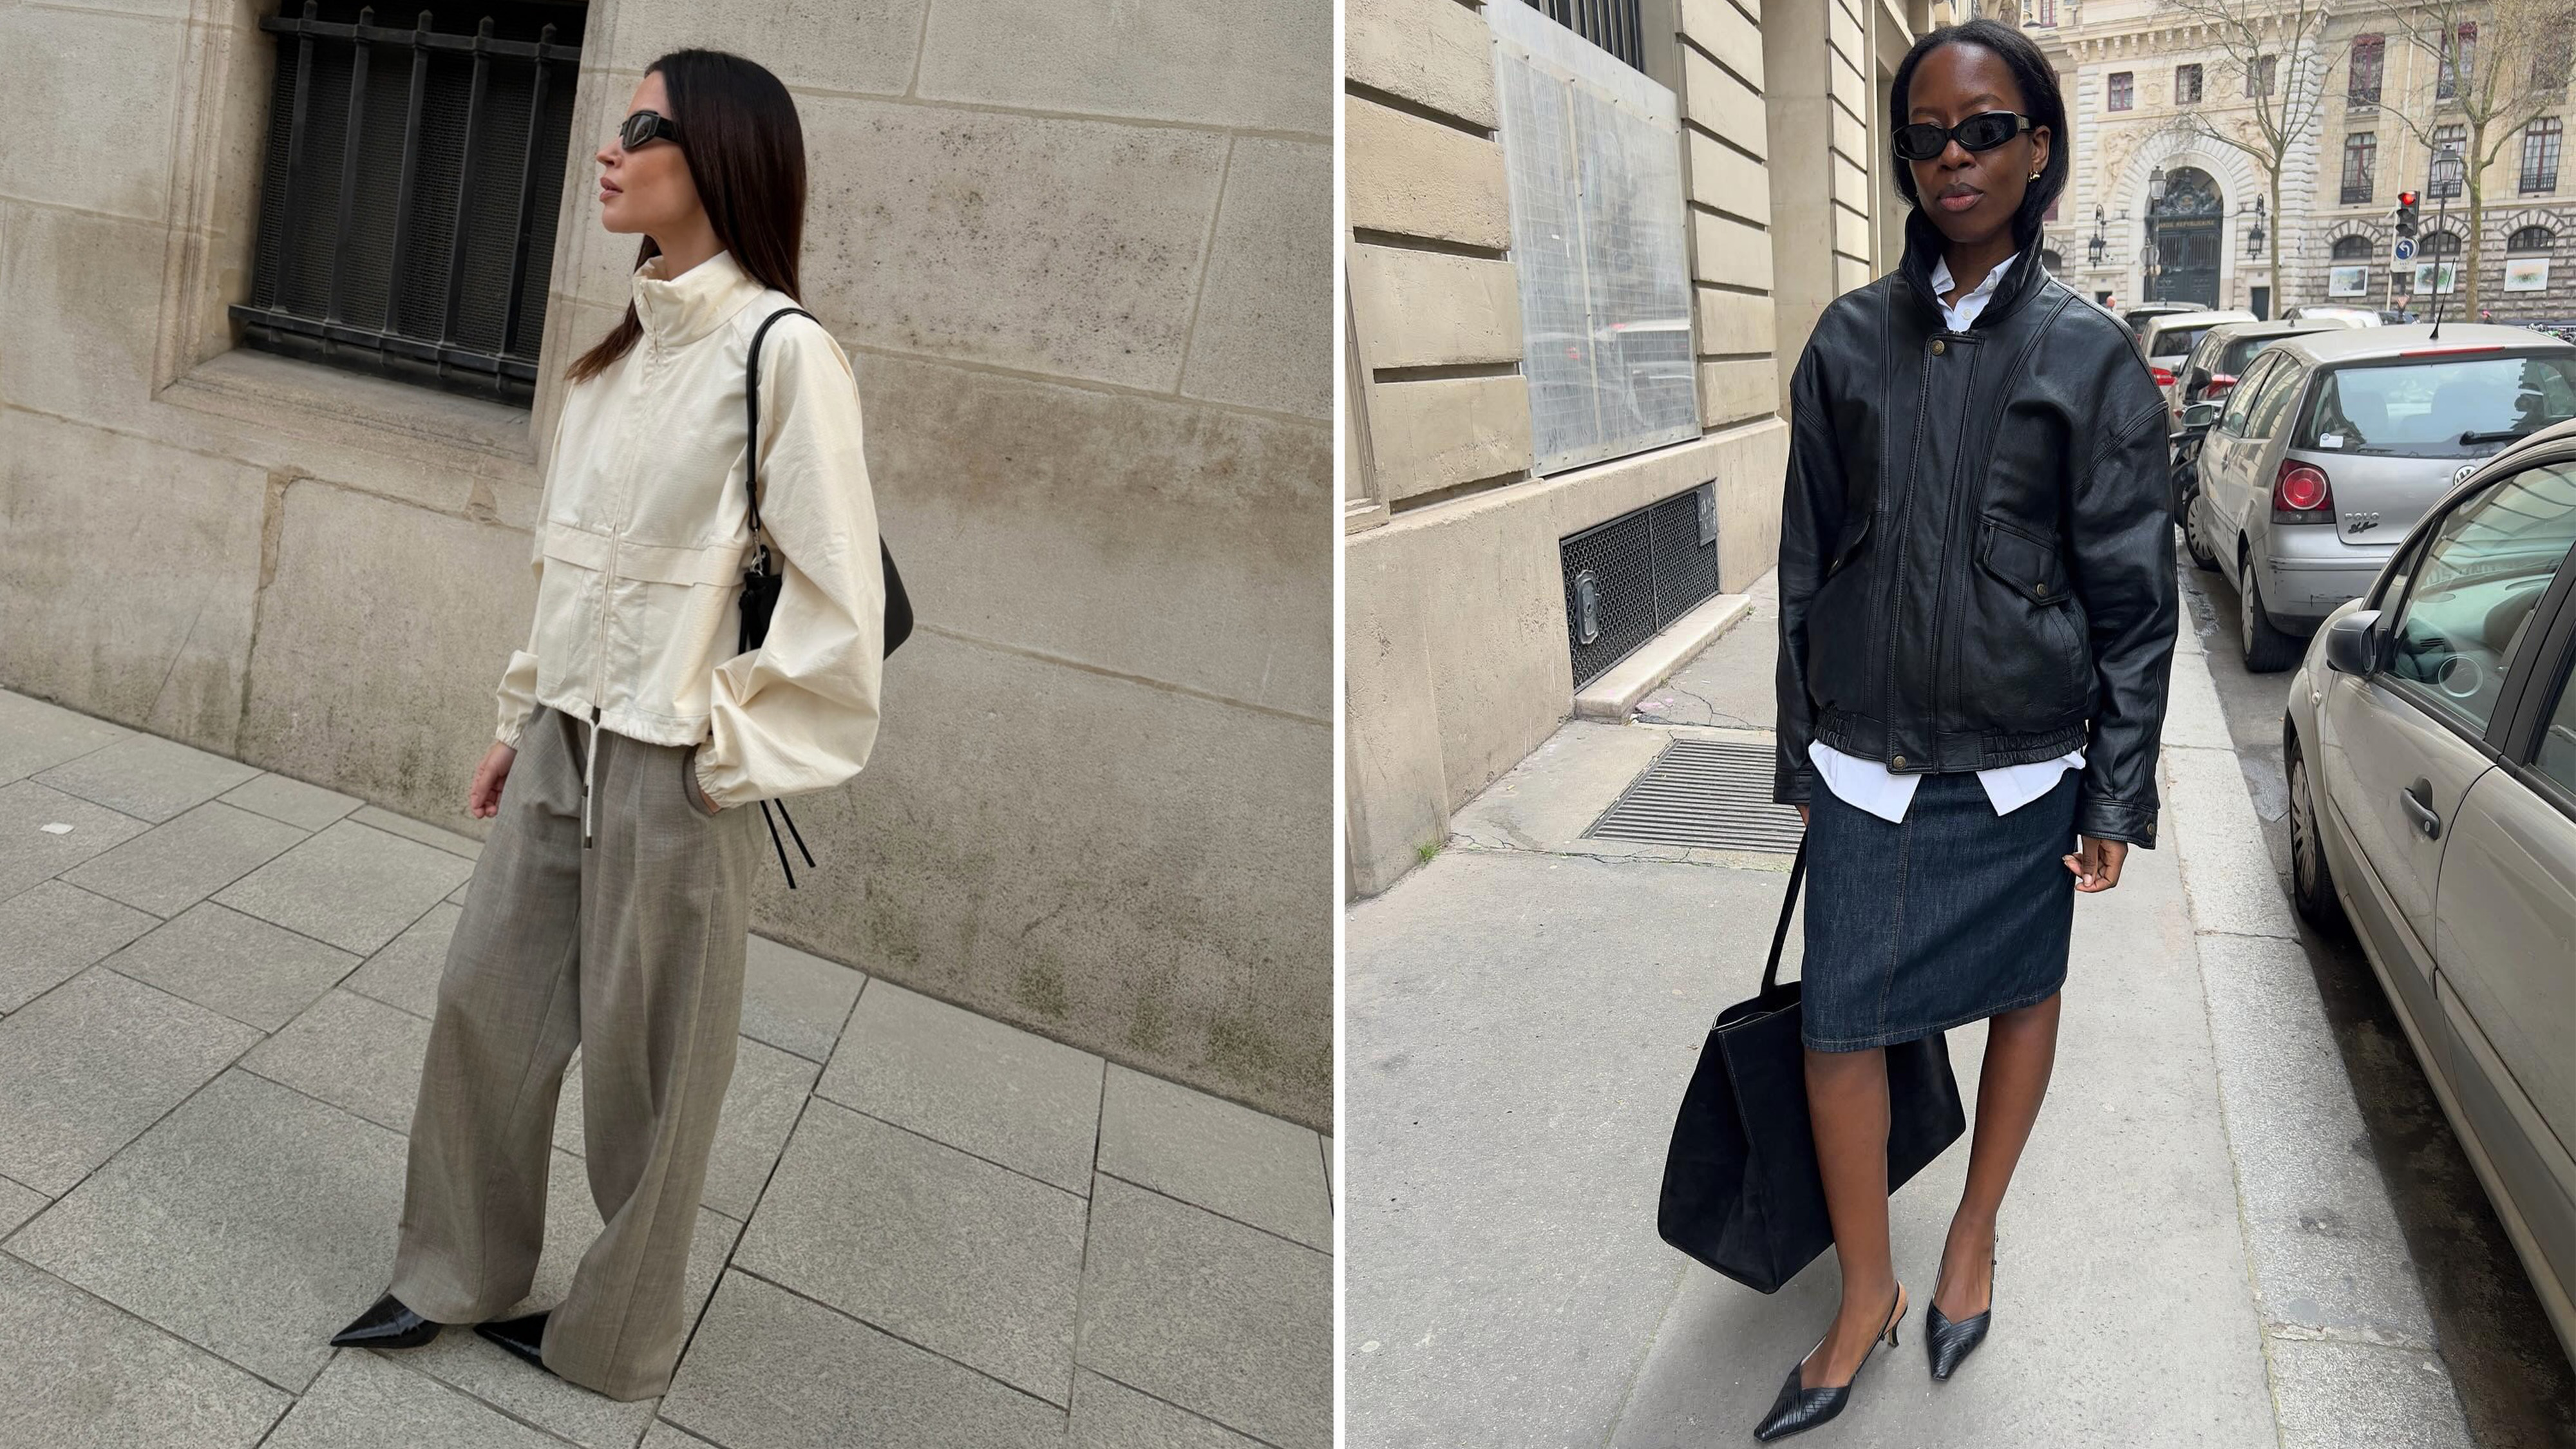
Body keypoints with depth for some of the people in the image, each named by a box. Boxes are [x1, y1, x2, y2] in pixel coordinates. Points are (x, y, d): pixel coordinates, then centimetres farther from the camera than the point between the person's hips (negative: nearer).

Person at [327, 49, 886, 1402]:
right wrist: (522, 719, 15)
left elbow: (841, 597, -16)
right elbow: (566, 557, 16)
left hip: (673, 768, -7)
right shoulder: (621, 347, 11)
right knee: (484, 1001, 14)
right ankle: (453, 1275, 35)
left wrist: (729, 747, -13)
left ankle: (615, 1337, 28)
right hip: (562, 742, 7)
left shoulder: (785, 351, -14)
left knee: (644, 1063, 6)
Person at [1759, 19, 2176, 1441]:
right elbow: (1806, 561, 6)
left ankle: (1973, 1241, 38)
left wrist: (2117, 796, -5)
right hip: (1867, 761, 1)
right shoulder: (1851, 340, 2)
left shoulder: (2089, 353, -4)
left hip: (2023, 767, -1)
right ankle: (1866, 1294, 23)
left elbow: (2134, 591, -3)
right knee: (1838, 1028, 3)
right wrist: (1800, 754, 7)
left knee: (2021, 996, 15)